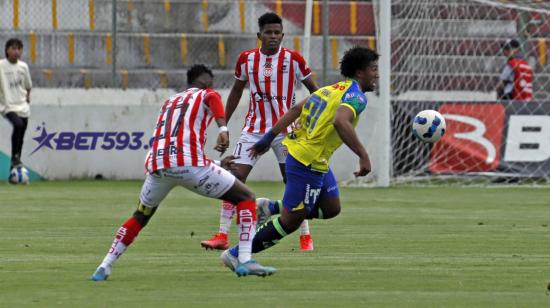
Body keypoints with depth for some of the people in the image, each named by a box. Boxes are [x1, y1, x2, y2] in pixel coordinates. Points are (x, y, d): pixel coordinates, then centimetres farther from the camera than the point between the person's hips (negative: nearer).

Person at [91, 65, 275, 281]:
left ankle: (104, 267, 21)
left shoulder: (169, 103, 34)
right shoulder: (206, 95, 16)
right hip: (188, 163, -5)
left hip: (156, 165, 6)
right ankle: (245, 261, -6)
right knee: (246, 198, 8)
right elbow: (213, 97, -12)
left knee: (140, 217, 31)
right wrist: (223, 129, -26)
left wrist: (217, 165, 46)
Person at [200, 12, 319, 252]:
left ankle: (305, 237, 8)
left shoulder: (293, 59, -6)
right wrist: (223, 126, 14)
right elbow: (236, 91, 15)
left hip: (285, 130, -2)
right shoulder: (247, 59, 1)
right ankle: (222, 236, -3)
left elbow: (314, 89, 4)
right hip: (254, 129, 2)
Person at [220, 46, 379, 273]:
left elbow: (297, 109, 12)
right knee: (291, 221, 1)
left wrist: (269, 137, 16)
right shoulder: (356, 96, -15)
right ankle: (235, 255, 7)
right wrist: (363, 156, -35)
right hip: (309, 163, -9)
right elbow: (340, 122, -35)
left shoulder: (333, 88, 12)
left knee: (331, 209, 19)